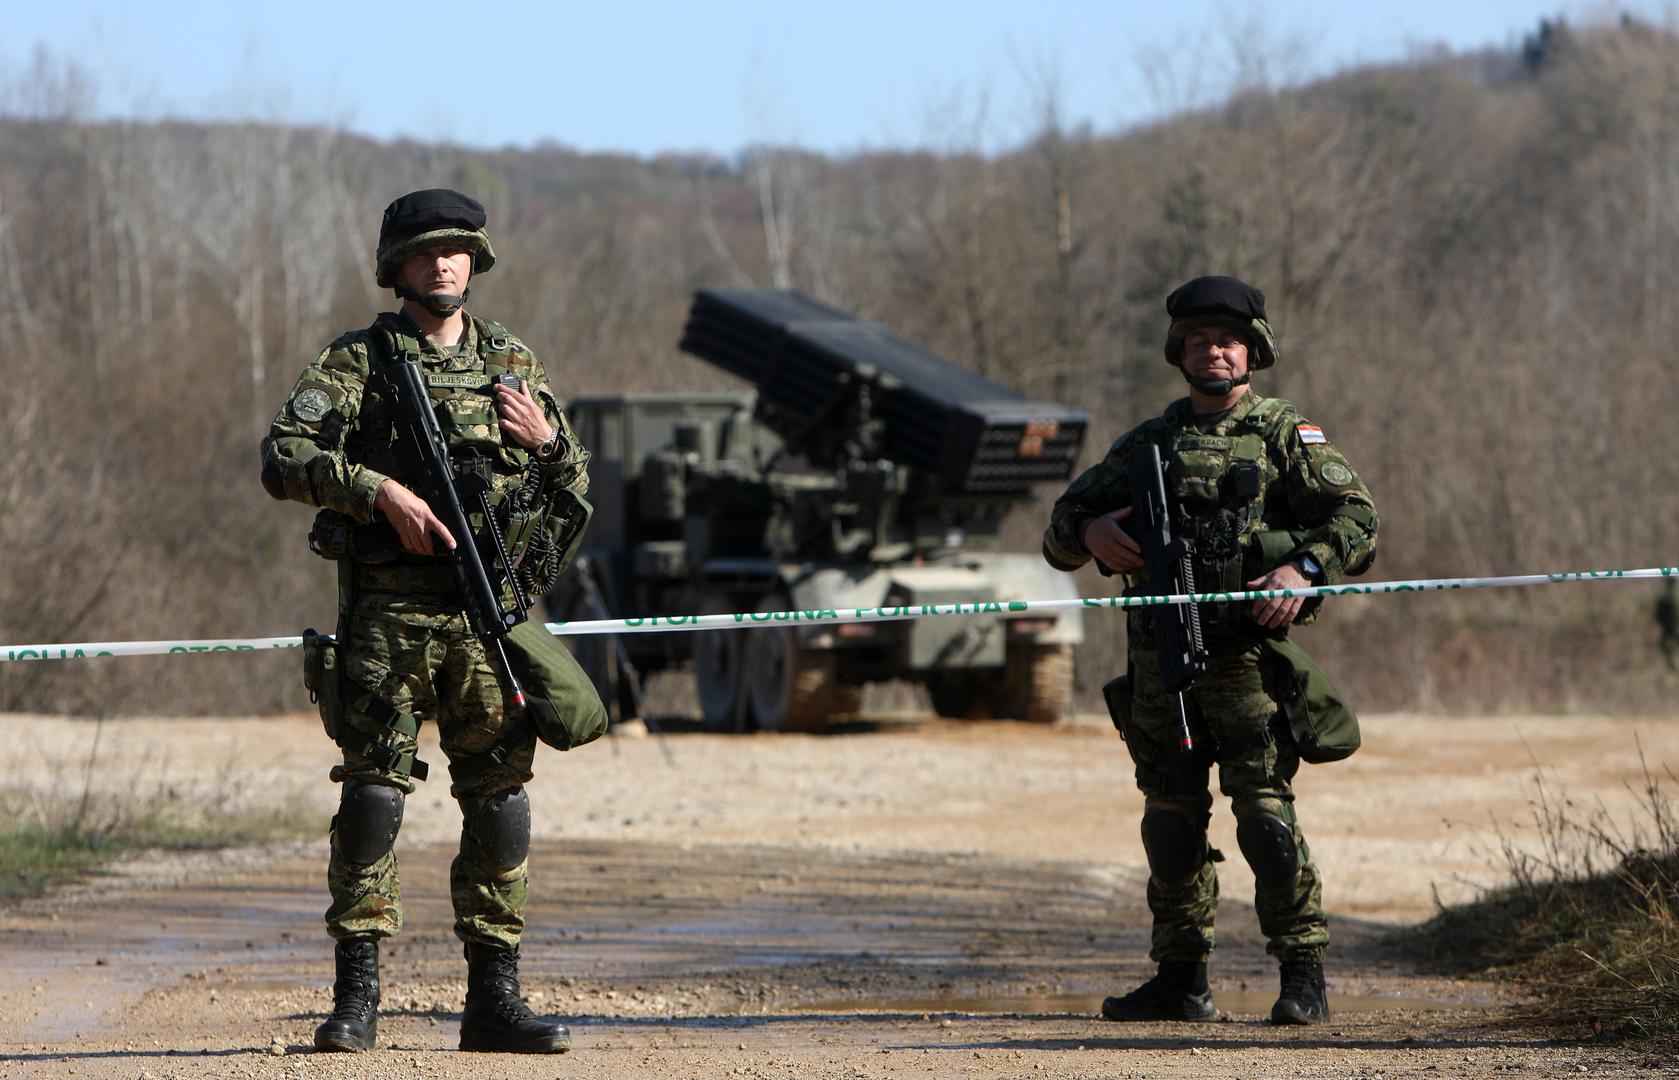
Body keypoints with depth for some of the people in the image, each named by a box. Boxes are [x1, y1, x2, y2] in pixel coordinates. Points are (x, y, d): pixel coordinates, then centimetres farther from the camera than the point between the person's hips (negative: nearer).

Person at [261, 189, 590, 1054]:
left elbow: (576, 487, 19)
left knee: (501, 792, 2)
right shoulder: (358, 361, 4)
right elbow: (284, 458, -7)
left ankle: (494, 998, 7)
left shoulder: (514, 364, 15)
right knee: (373, 788, -8)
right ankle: (355, 998, -5)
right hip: (389, 612, -3)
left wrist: (545, 438, -3)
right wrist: (381, 489, -18)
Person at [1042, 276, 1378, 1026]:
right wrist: (1090, 531, -5)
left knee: (1265, 815, -11)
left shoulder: (1285, 435, 5)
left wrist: (1305, 570, -20)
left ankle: (1304, 977, -7)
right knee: (1171, 821, 6)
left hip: (1246, 655, -5)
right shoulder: (1148, 442, 17)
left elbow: (1356, 519, -3)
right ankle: (1180, 980, 13)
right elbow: (1061, 528, 18)